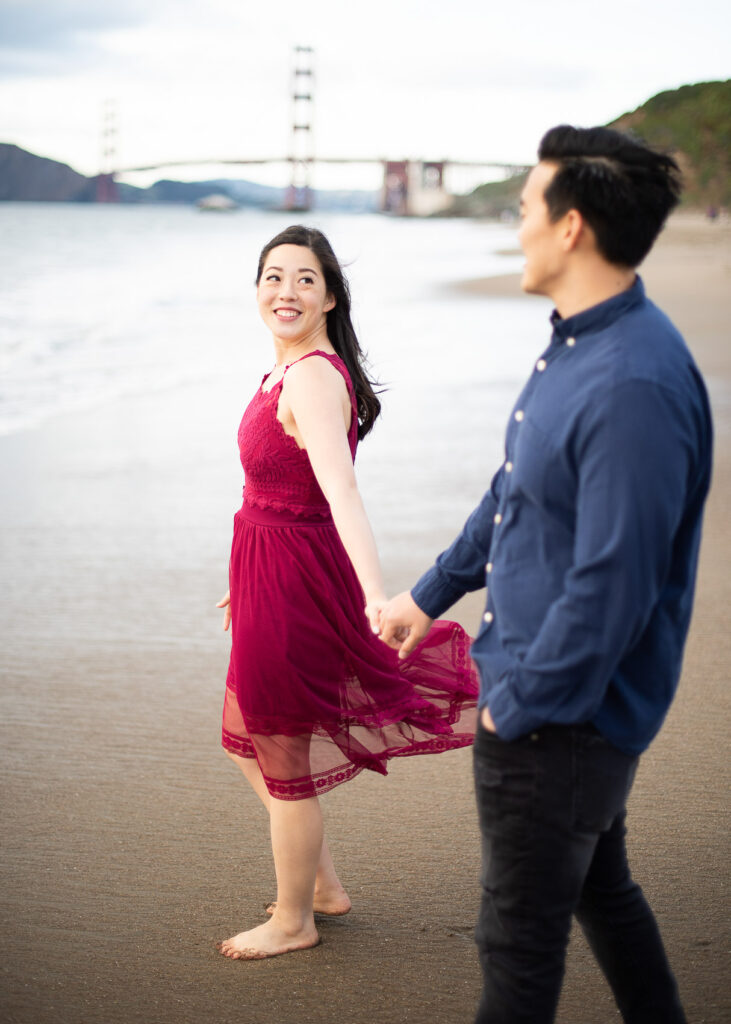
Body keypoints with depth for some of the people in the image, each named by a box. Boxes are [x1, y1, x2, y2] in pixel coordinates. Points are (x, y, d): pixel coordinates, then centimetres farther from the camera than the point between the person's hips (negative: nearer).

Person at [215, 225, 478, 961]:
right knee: (249, 740, 23)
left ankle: (293, 921, 26)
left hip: (293, 581, -10)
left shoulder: (313, 377, -22)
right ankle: (323, 885, 37)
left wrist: (375, 595, -47)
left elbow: (340, 488, -35)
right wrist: (247, 581, 29)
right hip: (271, 571, 10)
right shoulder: (291, 369, 8)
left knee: (283, 754, 7)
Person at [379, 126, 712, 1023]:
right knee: (599, 887, 26)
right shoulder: (576, 343, 5)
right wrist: (431, 595, 23)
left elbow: (611, 586, -28)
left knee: (519, 942, 4)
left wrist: (519, 703, -17)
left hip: (561, 714, -10)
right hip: (568, 700, 10)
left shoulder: (635, 386, -28)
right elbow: (514, 494, 18)